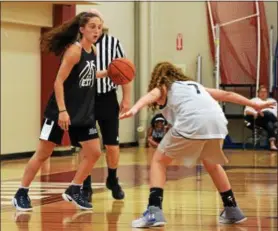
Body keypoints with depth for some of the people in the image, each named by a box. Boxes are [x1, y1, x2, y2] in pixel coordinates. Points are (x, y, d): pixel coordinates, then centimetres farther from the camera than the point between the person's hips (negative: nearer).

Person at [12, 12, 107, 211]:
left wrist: (107, 73, 10)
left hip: (83, 112, 8)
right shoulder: (74, 50, -18)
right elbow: (59, 82, -21)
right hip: (61, 111, -7)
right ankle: (21, 194, 12)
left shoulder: (93, 51, 6)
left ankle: (74, 191, 17)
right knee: (43, 154, 1)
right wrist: (62, 111, -26)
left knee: (94, 153, 3)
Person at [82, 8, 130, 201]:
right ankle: (86, 185, 14)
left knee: (112, 144, 7)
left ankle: (113, 180, 28)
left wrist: (127, 99, -2)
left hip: (107, 99, 1)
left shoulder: (113, 43, -1)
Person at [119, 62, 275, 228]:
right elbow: (227, 94, 41)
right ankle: (232, 210, 35)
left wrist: (134, 110, -17)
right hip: (217, 120, 5)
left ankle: (154, 211, -2)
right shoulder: (195, 85, 38)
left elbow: (150, 96, 2)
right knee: (212, 164, 32)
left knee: (159, 161, 13)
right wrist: (255, 105, 50)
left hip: (192, 122, -5)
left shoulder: (163, 87, 25)